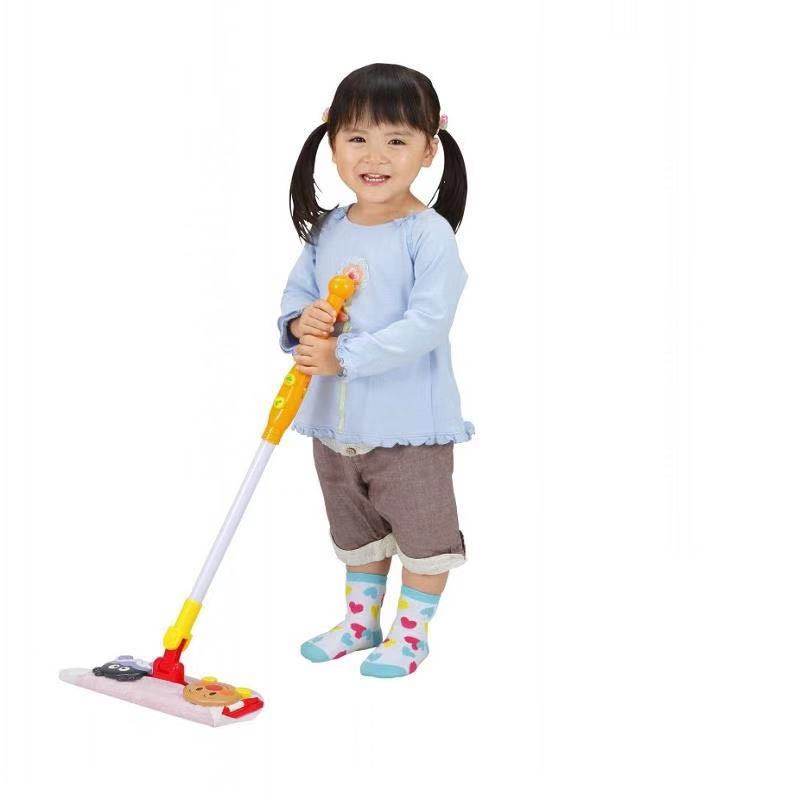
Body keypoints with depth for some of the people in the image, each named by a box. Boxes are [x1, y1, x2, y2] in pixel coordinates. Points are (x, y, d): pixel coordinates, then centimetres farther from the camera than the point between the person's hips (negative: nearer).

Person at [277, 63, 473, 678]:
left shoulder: (429, 235, -17)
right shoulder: (326, 232, 3)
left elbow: (426, 325, -24)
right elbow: (294, 299, 11)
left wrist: (344, 355, -26)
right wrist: (303, 322, -13)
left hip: (409, 422, -6)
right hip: (335, 420, 6)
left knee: (423, 532, 10)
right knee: (356, 531, 23)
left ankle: (413, 631, 30)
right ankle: (361, 621, 42)